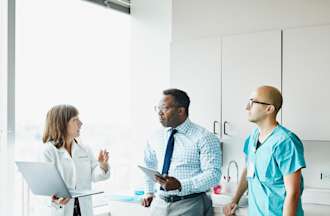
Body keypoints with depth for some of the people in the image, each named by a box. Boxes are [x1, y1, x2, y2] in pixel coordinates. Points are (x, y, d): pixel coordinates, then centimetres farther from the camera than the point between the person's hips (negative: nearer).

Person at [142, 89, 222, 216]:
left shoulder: (204, 138, -11)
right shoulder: (156, 137, 6)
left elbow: (213, 174, -17)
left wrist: (180, 185, -28)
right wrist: (149, 192, 18)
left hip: (190, 206, -4)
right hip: (159, 204, 5)